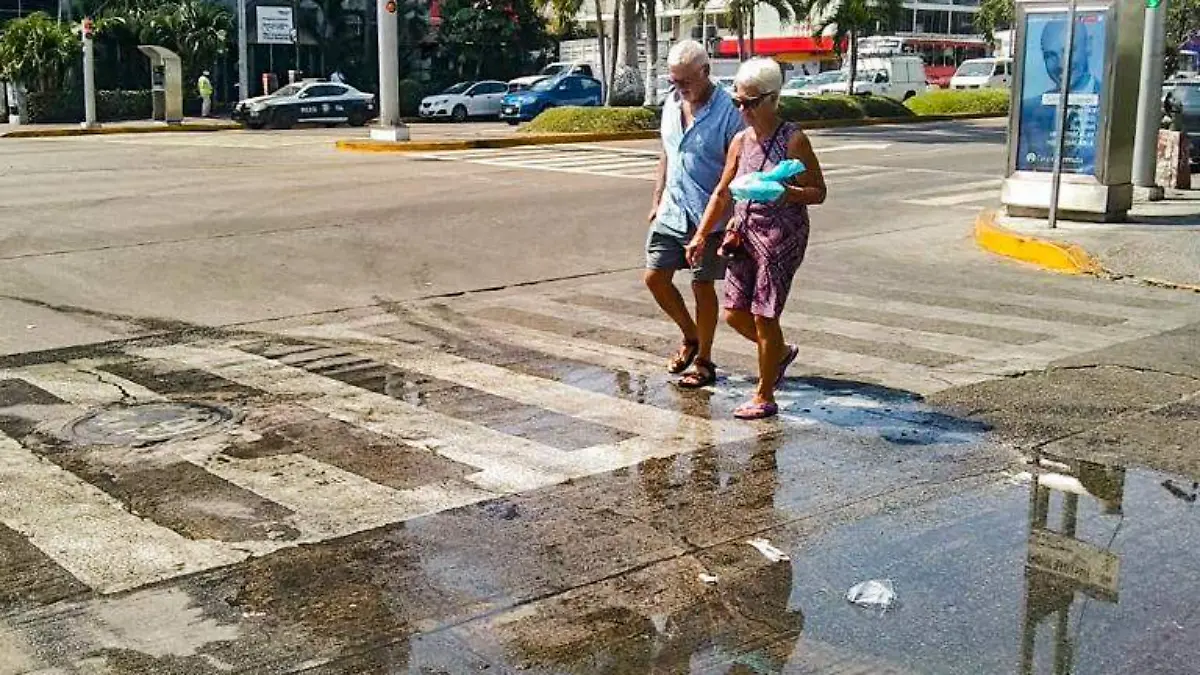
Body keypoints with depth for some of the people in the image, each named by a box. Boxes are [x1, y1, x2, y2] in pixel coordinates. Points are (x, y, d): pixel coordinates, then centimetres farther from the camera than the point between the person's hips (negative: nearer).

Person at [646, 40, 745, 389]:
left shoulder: (728, 111, -15)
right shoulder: (671, 104, 6)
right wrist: (656, 202, 16)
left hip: (708, 218, -6)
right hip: (671, 213, 6)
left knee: (703, 286, 3)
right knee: (654, 277, 6)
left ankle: (704, 361, 19)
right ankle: (690, 336, 29)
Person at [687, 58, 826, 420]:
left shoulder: (793, 140, -10)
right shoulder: (741, 141, 8)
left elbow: (818, 192, -8)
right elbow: (722, 193, 14)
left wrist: (783, 192, -26)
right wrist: (701, 235, 11)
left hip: (782, 237, -7)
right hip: (745, 234, 7)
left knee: (763, 316, -2)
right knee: (734, 314, 8)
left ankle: (764, 397, 13)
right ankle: (781, 352, 37)